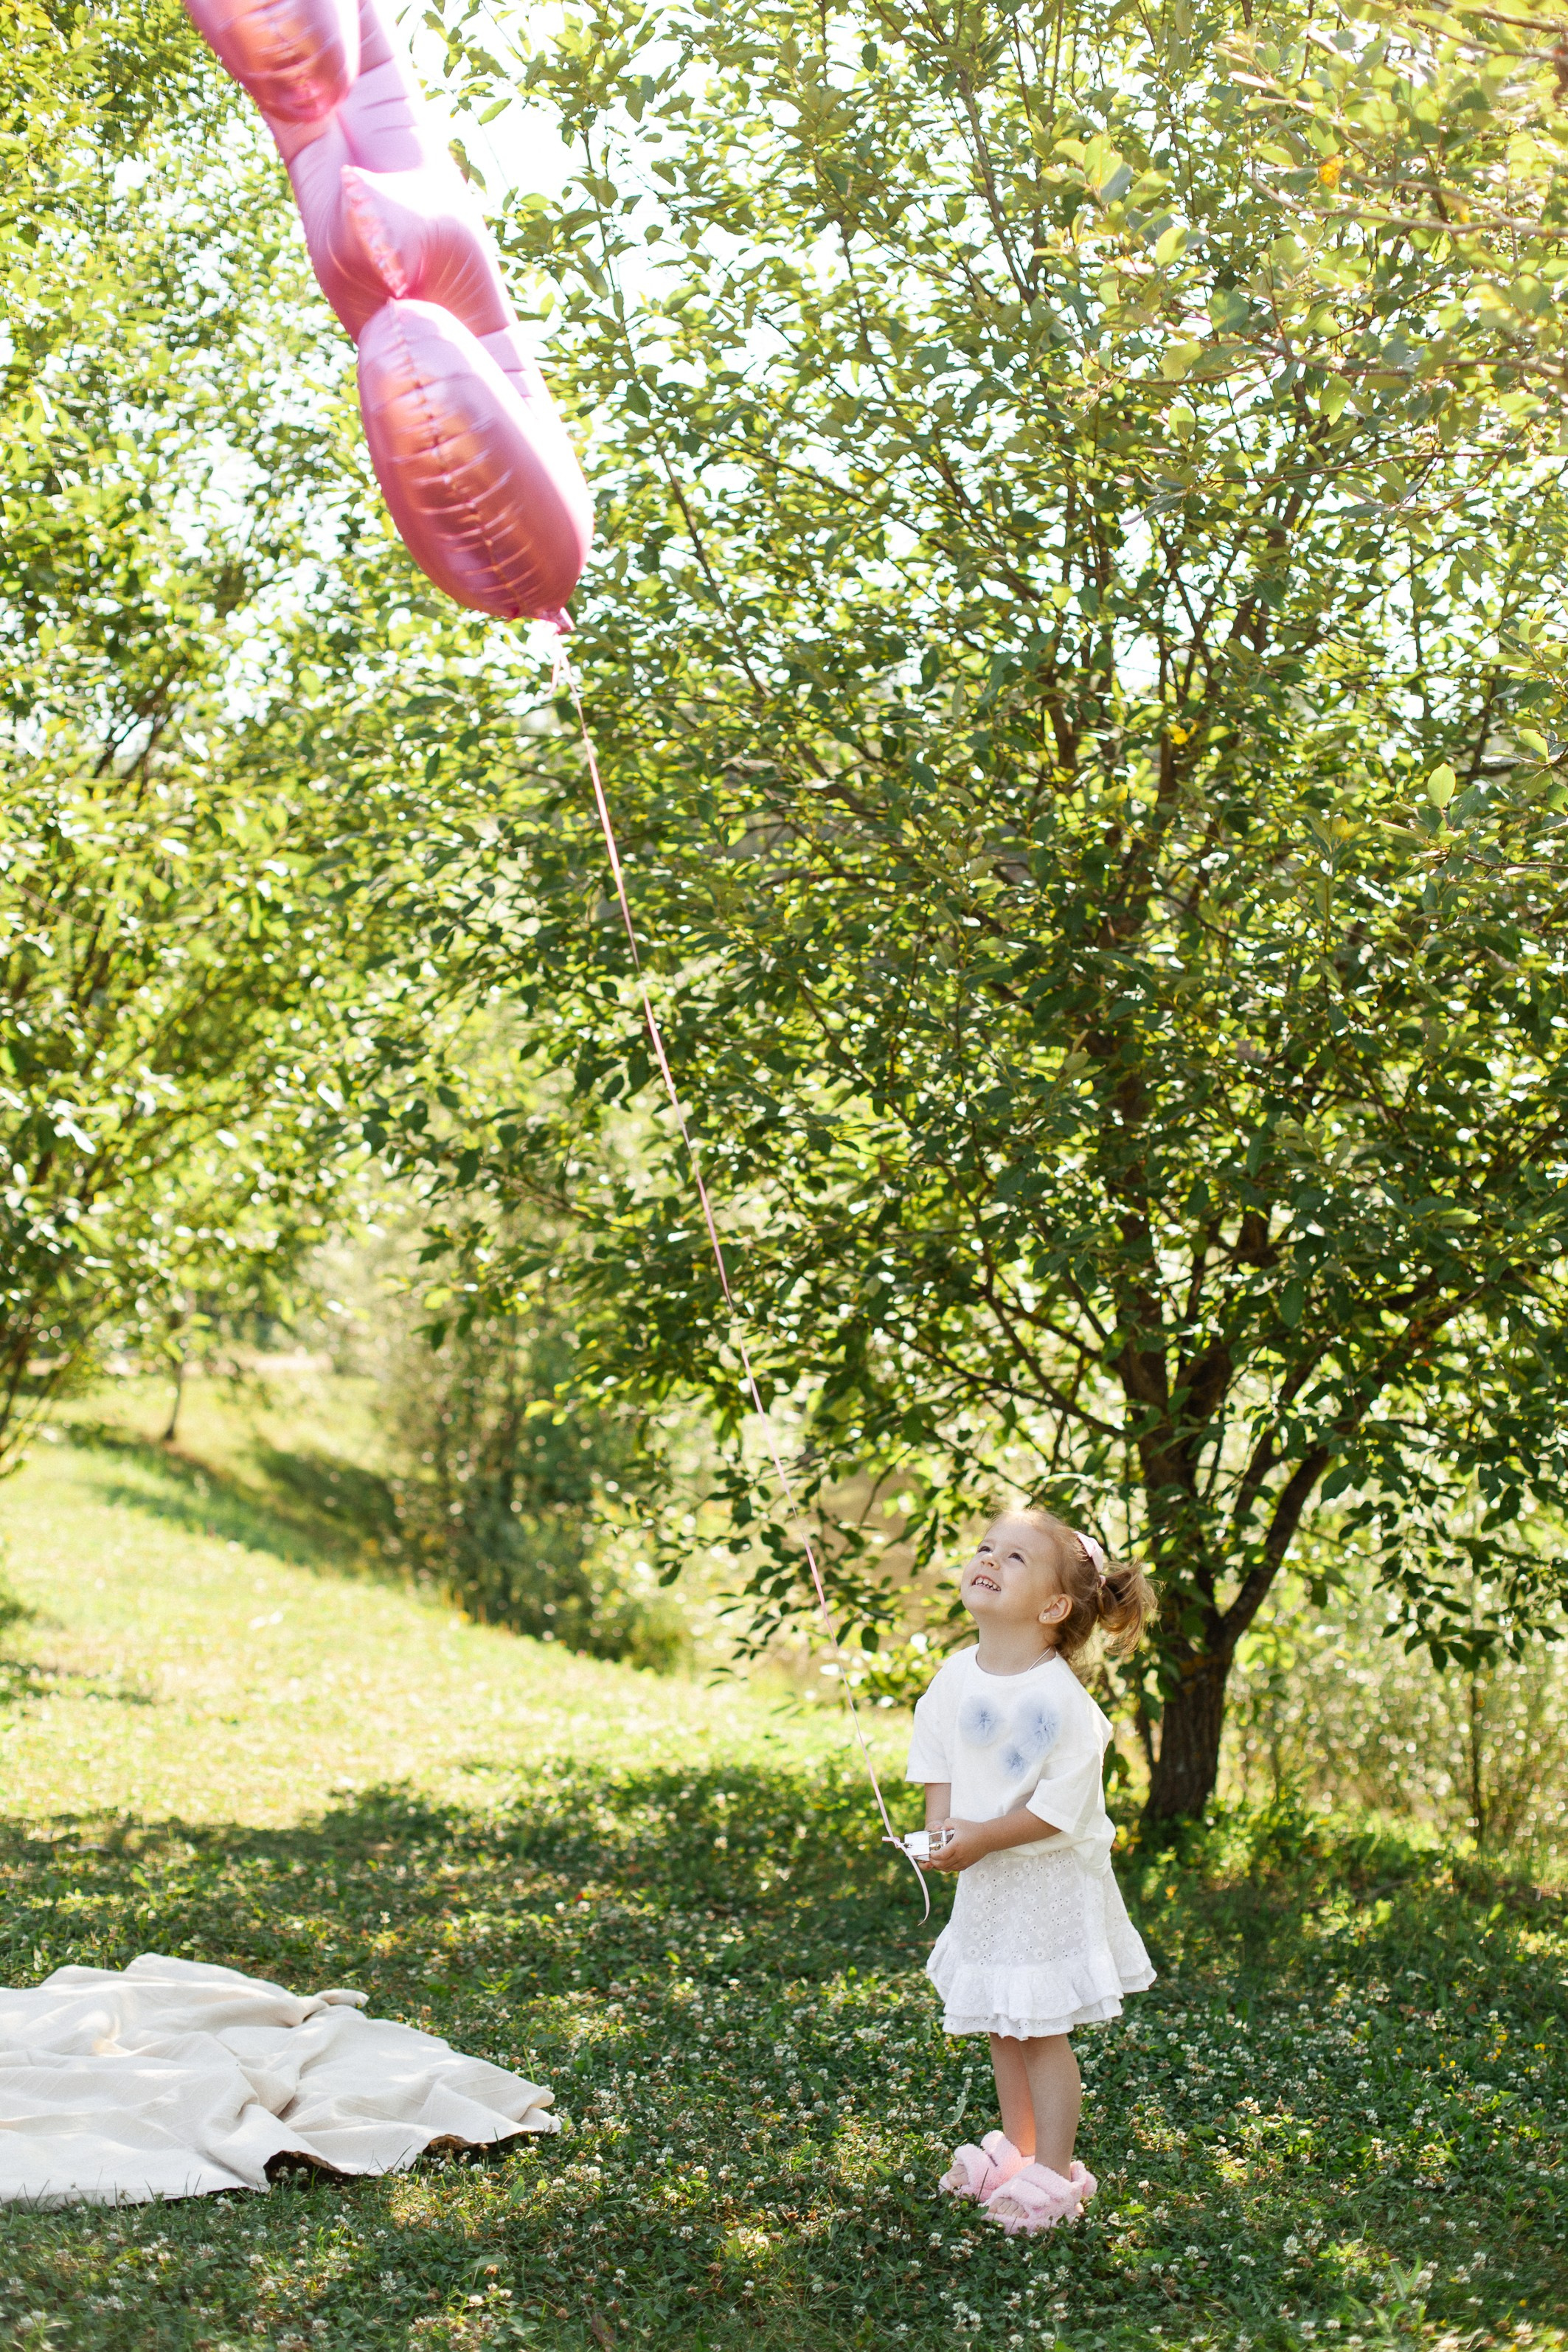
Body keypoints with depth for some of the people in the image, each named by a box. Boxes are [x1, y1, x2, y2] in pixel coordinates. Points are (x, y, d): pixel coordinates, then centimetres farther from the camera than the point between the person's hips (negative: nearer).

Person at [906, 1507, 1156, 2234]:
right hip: (983, 1879, 7)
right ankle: (1014, 2151, 33)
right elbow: (935, 1757, 10)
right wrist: (941, 1826, -6)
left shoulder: (1059, 1697, -22)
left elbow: (1061, 1805, -24)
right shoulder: (956, 1677, -1)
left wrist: (981, 1839, -22)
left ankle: (1053, 2174, 15)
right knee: (1000, 2029, 17)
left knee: (1042, 2030, 1)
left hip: (1050, 1880, -6)